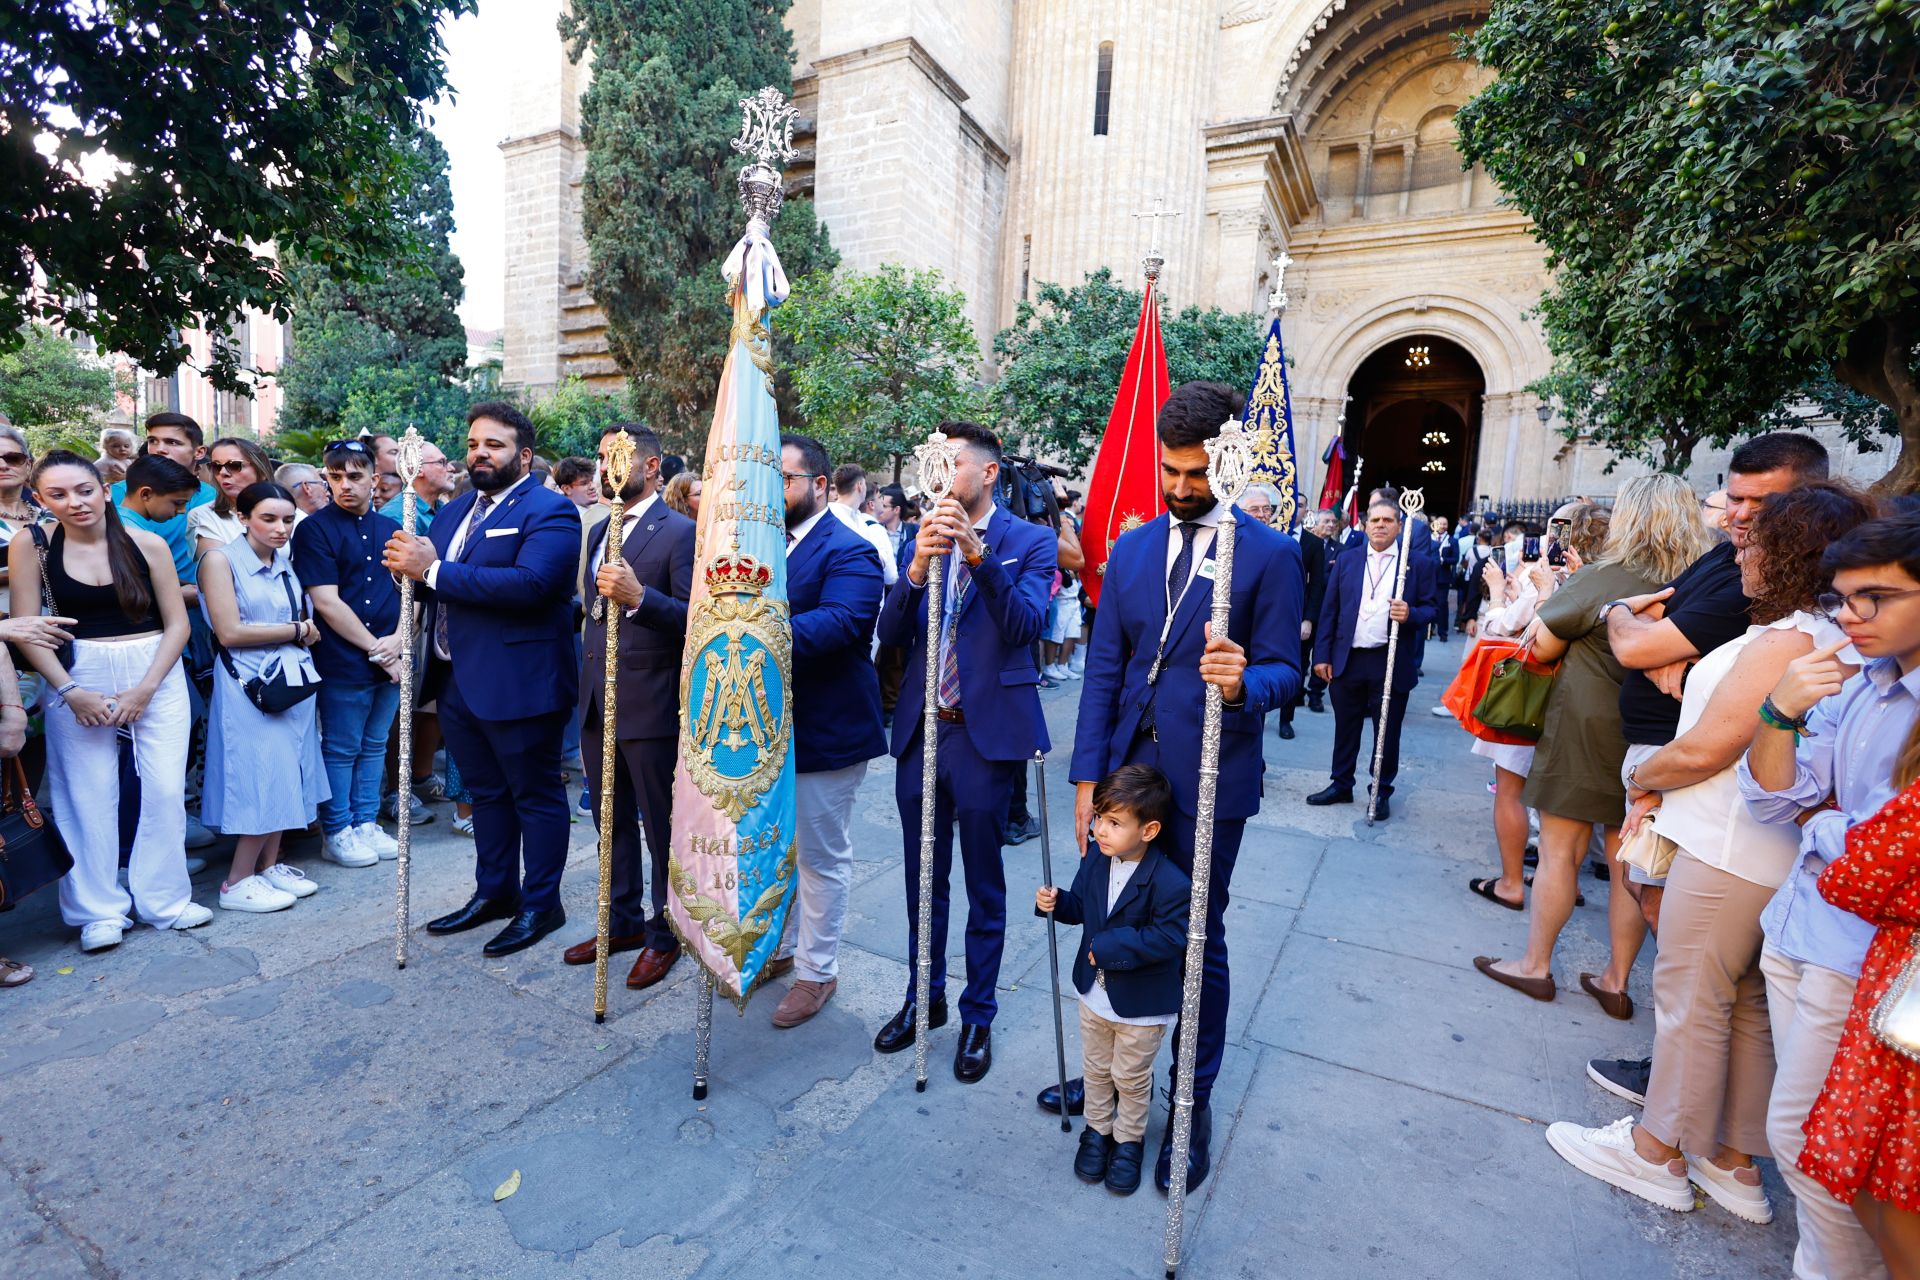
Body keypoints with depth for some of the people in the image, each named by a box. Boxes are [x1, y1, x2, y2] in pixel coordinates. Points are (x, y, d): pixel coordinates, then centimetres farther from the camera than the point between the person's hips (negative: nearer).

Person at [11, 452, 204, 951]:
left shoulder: (147, 544, -2)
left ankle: (163, 899, 14)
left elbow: (177, 624, 0)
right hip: (77, 676, 0)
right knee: (89, 794, 1)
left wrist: (145, 689, -8)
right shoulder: (31, 544, -2)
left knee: (165, 789, -1)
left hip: (157, 672, 0)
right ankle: (100, 910, 16)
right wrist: (70, 692, -10)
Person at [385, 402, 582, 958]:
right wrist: (408, 564, -10)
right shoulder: (455, 511, 15)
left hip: (518, 682, -8)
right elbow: (434, 587, 13)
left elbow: (531, 582, -28)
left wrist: (434, 570, -23)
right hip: (457, 679, 8)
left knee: (535, 795, 6)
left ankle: (541, 904, 20)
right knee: (486, 793, 20)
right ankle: (494, 892, 35)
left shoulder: (549, 511, -12)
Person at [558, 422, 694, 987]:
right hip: (598, 705, 8)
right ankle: (623, 922, 35)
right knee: (613, 823, 18)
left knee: (662, 827, 6)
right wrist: (586, 683, 19)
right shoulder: (599, 532, 14)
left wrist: (639, 597, -34)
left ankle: (665, 934, 23)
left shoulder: (680, 532, -11)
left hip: (651, 707, -8)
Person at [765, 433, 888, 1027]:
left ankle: (817, 971, 27)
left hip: (824, 730, -8)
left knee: (822, 857, 8)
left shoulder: (847, 551, -15)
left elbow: (839, 622, -31)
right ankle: (778, 946, 43)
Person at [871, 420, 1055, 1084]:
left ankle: (978, 1016, 29)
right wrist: (917, 568, -19)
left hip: (985, 733, -4)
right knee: (923, 878, 18)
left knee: (983, 886, 10)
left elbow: (1025, 625, -17)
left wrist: (978, 555, -27)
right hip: (920, 731, 4)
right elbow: (890, 632, -3)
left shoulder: (1029, 541, -3)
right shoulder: (924, 539, 8)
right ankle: (924, 997, 38)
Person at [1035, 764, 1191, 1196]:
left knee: (1131, 1079, 18)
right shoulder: (1096, 861, -9)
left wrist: (1113, 946, -29)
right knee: (1095, 1069, 23)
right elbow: (1081, 906, 5)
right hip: (1094, 993, 5)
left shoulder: (1169, 882, -28)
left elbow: (1169, 937, -29)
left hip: (1141, 1005, -5)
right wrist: (1056, 903, -16)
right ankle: (1097, 1130, 46)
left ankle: (1129, 1141, 41)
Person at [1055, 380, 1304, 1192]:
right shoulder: (1130, 549, 8)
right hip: (1127, 771, 4)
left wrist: (1244, 683, -31)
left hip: (1208, 782, -4)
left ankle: (1193, 1101, 31)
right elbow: (1103, 670, 5)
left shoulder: (1270, 556, -5)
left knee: (1197, 938, 10)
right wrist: (1088, 779, 1)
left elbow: (1284, 669, -6)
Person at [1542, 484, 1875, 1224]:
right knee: (1745, 1008, 18)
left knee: (1690, 1000, 4)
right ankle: (1734, 1161, 33)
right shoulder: (1831, 640, 11)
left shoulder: (1787, 640, -20)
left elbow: (1705, 748, -21)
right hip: (1772, 855, 9)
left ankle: (1660, 1152, 20)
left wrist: (1641, 778, -2)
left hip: (1730, 854, -9)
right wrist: (1659, 792, 9)